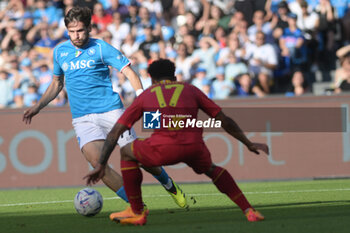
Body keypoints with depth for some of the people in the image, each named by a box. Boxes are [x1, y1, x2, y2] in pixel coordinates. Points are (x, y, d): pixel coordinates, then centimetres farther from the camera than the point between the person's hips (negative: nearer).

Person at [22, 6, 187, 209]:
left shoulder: (101, 48, -3)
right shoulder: (60, 52, 11)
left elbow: (129, 71, -7)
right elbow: (57, 83, 27)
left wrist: (142, 97, -22)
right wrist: (38, 106, 18)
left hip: (110, 110, -3)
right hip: (82, 117, 3)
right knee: (96, 161, -21)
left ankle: (170, 186, 26)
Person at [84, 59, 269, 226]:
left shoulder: (145, 96, 25)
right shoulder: (190, 90, 27)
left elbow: (115, 132, 22)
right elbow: (224, 120, 28)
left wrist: (101, 165, 26)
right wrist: (249, 144, 38)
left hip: (163, 150, -2)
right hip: (194, 148, 2)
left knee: (127, 153, 28)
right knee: (211, 169, 35)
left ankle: (137, 212, 28)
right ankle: (248, 211, 25)